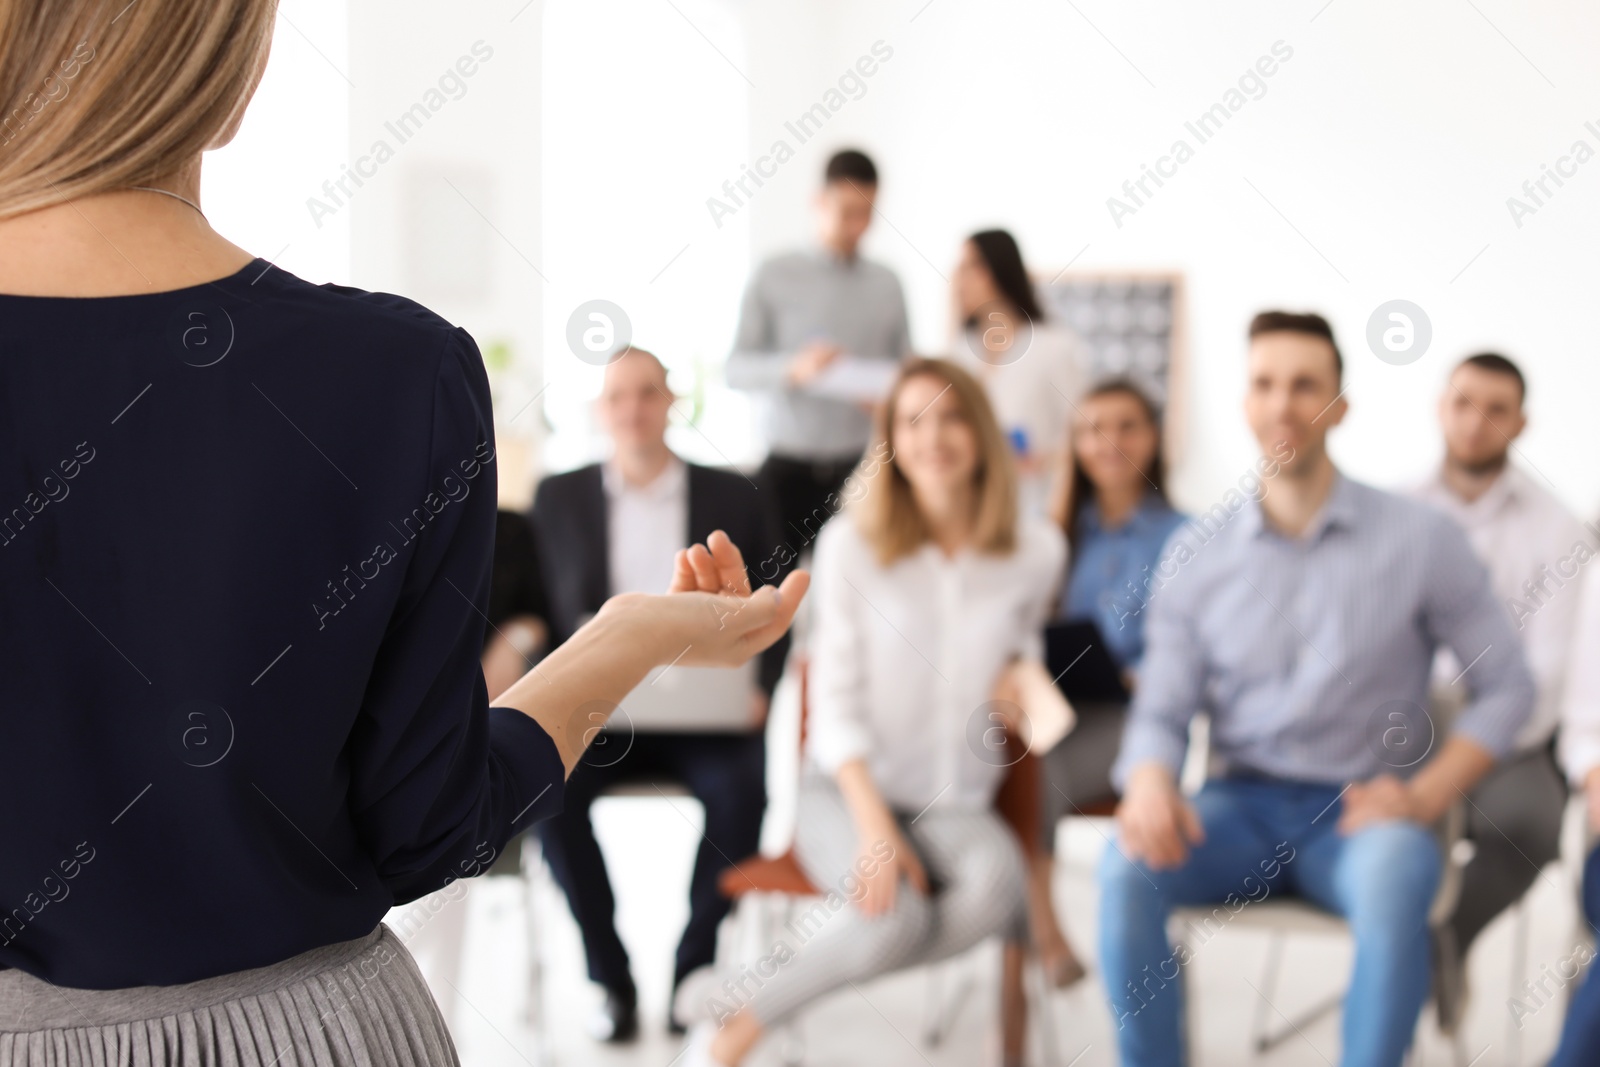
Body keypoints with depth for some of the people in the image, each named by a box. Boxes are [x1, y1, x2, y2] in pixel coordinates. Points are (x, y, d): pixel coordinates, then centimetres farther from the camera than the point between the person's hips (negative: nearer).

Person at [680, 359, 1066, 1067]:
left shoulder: (1036, 550, 1)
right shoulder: (851, 544, -6)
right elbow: (836, 700, -8)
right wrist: (875, 827, -21)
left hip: (957, 803, 3)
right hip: (849, 792, -2)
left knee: (996, 881, -33)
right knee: (896, 916, -34)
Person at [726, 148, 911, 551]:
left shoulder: (887, 284, 8)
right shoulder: (773, 276, 2)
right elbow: (736, 368, -2)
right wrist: (793, 368, -21)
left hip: (860, 469, 2)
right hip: (787, 468, -2)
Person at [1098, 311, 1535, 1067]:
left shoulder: (1421, 539, -1)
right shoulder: (1195, 555, 4)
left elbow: (1505, 686, 3)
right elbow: (1163, 707, 3)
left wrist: (1426, 795, -11)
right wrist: (1150, 783, -20)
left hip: (1361, 813, -1)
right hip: (1239, 807, 2)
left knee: (1393, 878, -37)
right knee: (1126, 869, -29)